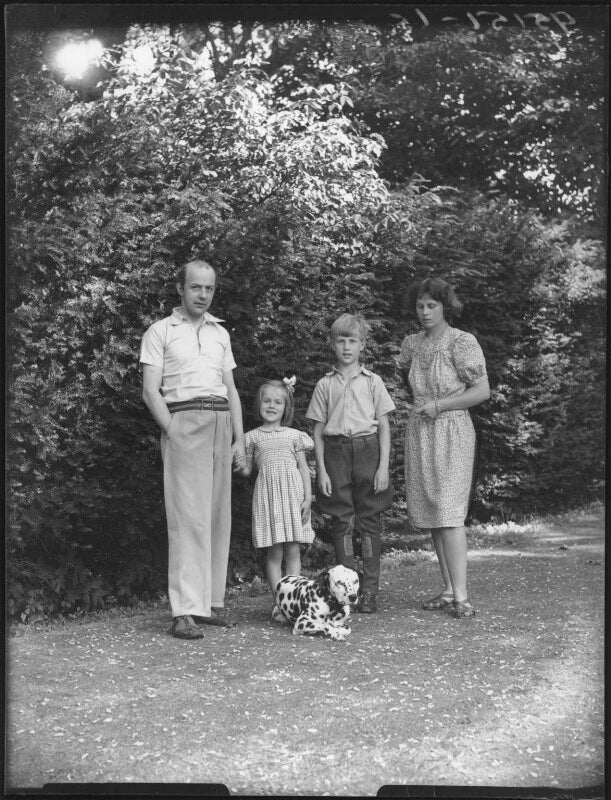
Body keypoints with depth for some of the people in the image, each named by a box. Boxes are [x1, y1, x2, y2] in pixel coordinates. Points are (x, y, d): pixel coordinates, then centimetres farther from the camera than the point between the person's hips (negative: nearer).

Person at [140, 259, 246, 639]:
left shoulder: (221, 333, 20)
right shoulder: (160, 332, 5)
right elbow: (151, 391, -2)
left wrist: (240, 439, 10)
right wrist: (172, 432, -12)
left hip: (221, 423, 5)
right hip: (183, 420, -5)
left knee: (218, 515, 4)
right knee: (189, 516, -11)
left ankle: (212, 602, 11)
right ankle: (186, 611, -10)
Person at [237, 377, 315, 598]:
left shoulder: (294, 435, 10)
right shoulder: (252, 437, 9)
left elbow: (303, 468, 9)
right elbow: (247, 470, 13)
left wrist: (308, 498, 0)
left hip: (293, 494, 1)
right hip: (267, 496, 0)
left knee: (293, 552, 0)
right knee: (273, 553, -1)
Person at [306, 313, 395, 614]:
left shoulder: (372, 382, 5)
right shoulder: (325, 384, 8)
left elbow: (384, 426, 4)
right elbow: (318, 430, 7)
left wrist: (383, 466, -4)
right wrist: (321, 470, 0)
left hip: (367, 450, -1)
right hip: (336, 452, 1)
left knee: (369, 521, 1)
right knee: (341, 523, 3)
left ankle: (369, 591, 7)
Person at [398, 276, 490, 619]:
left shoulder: (462, 342, -8)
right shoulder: (412, 343, 10)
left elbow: (482, 390, -12)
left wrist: (439, 405, -15)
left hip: (452, 433, -6)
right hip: (419, 434, 7)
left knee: (449, 513, -13)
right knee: (431, 514, 6)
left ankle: (462, 596, -11)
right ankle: (449, 590, 14)